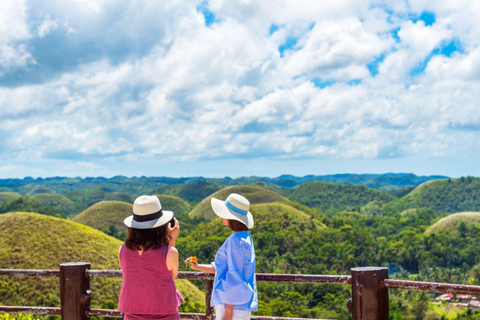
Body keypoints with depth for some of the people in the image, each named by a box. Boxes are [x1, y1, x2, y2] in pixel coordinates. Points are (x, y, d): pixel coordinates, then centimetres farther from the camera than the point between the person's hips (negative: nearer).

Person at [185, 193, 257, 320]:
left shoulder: (236, 241, -18)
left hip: (234, 305, -10)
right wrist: (198, 267, 14)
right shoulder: (245, 238, 12)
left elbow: (235, 277, -20)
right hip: (243, 304, 10)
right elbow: (221, 267, 21)